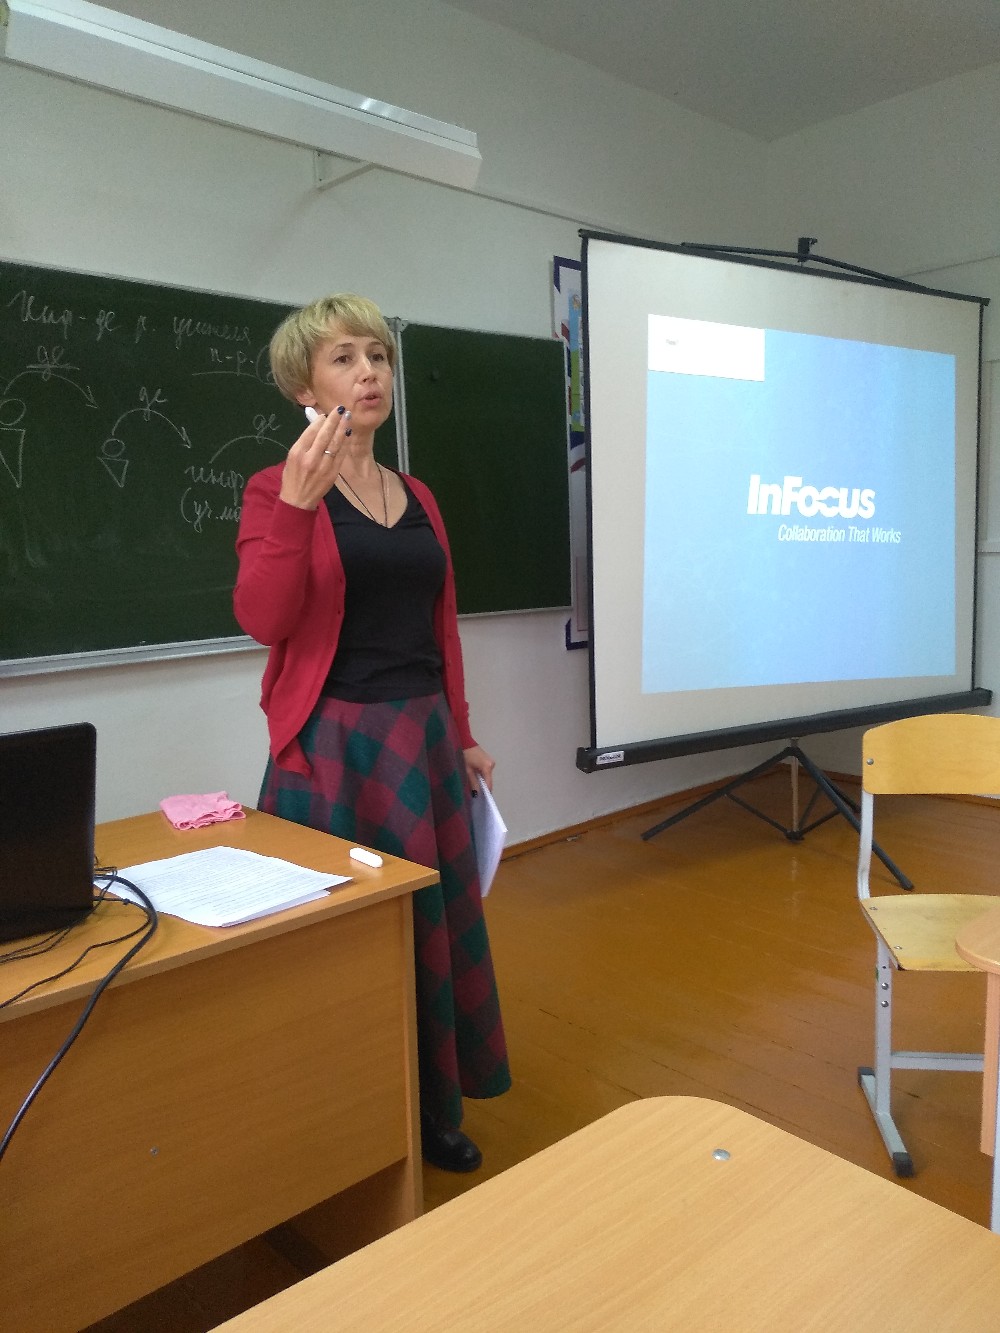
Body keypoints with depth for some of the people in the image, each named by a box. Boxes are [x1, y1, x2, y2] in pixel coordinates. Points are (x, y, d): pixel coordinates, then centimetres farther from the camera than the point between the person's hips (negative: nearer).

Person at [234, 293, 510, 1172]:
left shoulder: (418, 498, 12)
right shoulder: (278, 490, -5)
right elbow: (262, 619, -18)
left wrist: (459, 734, 15)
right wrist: (298, 503, -27)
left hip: (422, 736, 6)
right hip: (334, 742, -6)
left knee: (432, 920, 12)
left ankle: (432, 1109, 31)